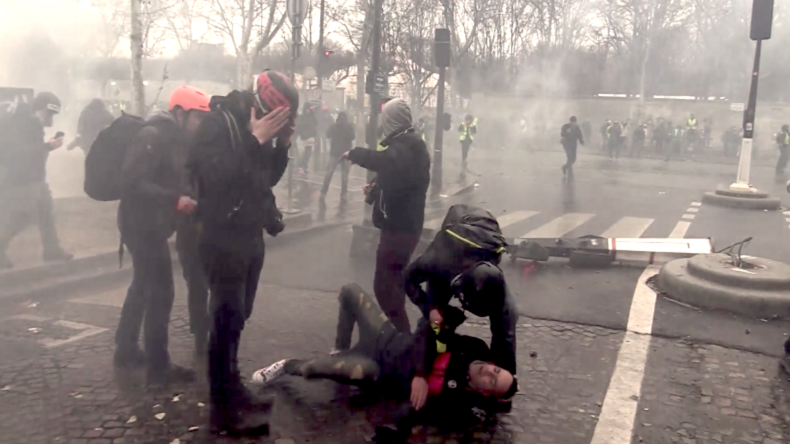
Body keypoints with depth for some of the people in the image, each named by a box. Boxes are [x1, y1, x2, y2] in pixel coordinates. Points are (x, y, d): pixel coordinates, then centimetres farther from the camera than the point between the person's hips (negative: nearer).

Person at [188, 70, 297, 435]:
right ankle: (224, 409, -3)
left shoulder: (259, 128, 9)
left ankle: (232, 391, 25)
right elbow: (216, 175, -28)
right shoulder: (219, 122, -15)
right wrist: (255, 140, -26)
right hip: (223, 236, -8)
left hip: (251, 235, 8)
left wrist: (282, 144, -2)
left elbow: (269, 177, 13)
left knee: (238, 316, 14)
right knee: (227, 319, -9)